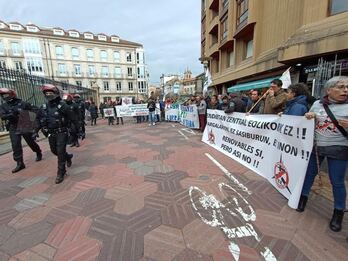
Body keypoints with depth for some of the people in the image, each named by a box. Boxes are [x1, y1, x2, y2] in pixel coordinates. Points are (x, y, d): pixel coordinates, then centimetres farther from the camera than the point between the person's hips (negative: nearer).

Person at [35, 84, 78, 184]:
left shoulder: (62, 106, -11)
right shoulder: (43, 107, 6)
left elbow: (73, 118, -11)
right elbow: (39, 121, 16)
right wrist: (35, 132, 13)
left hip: (62, 133, -6)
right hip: (51, 134, 6)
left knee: (60, 152, -6)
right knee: (54, 151, 16)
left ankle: (61, 173, 6)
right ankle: (68, 156, 44)